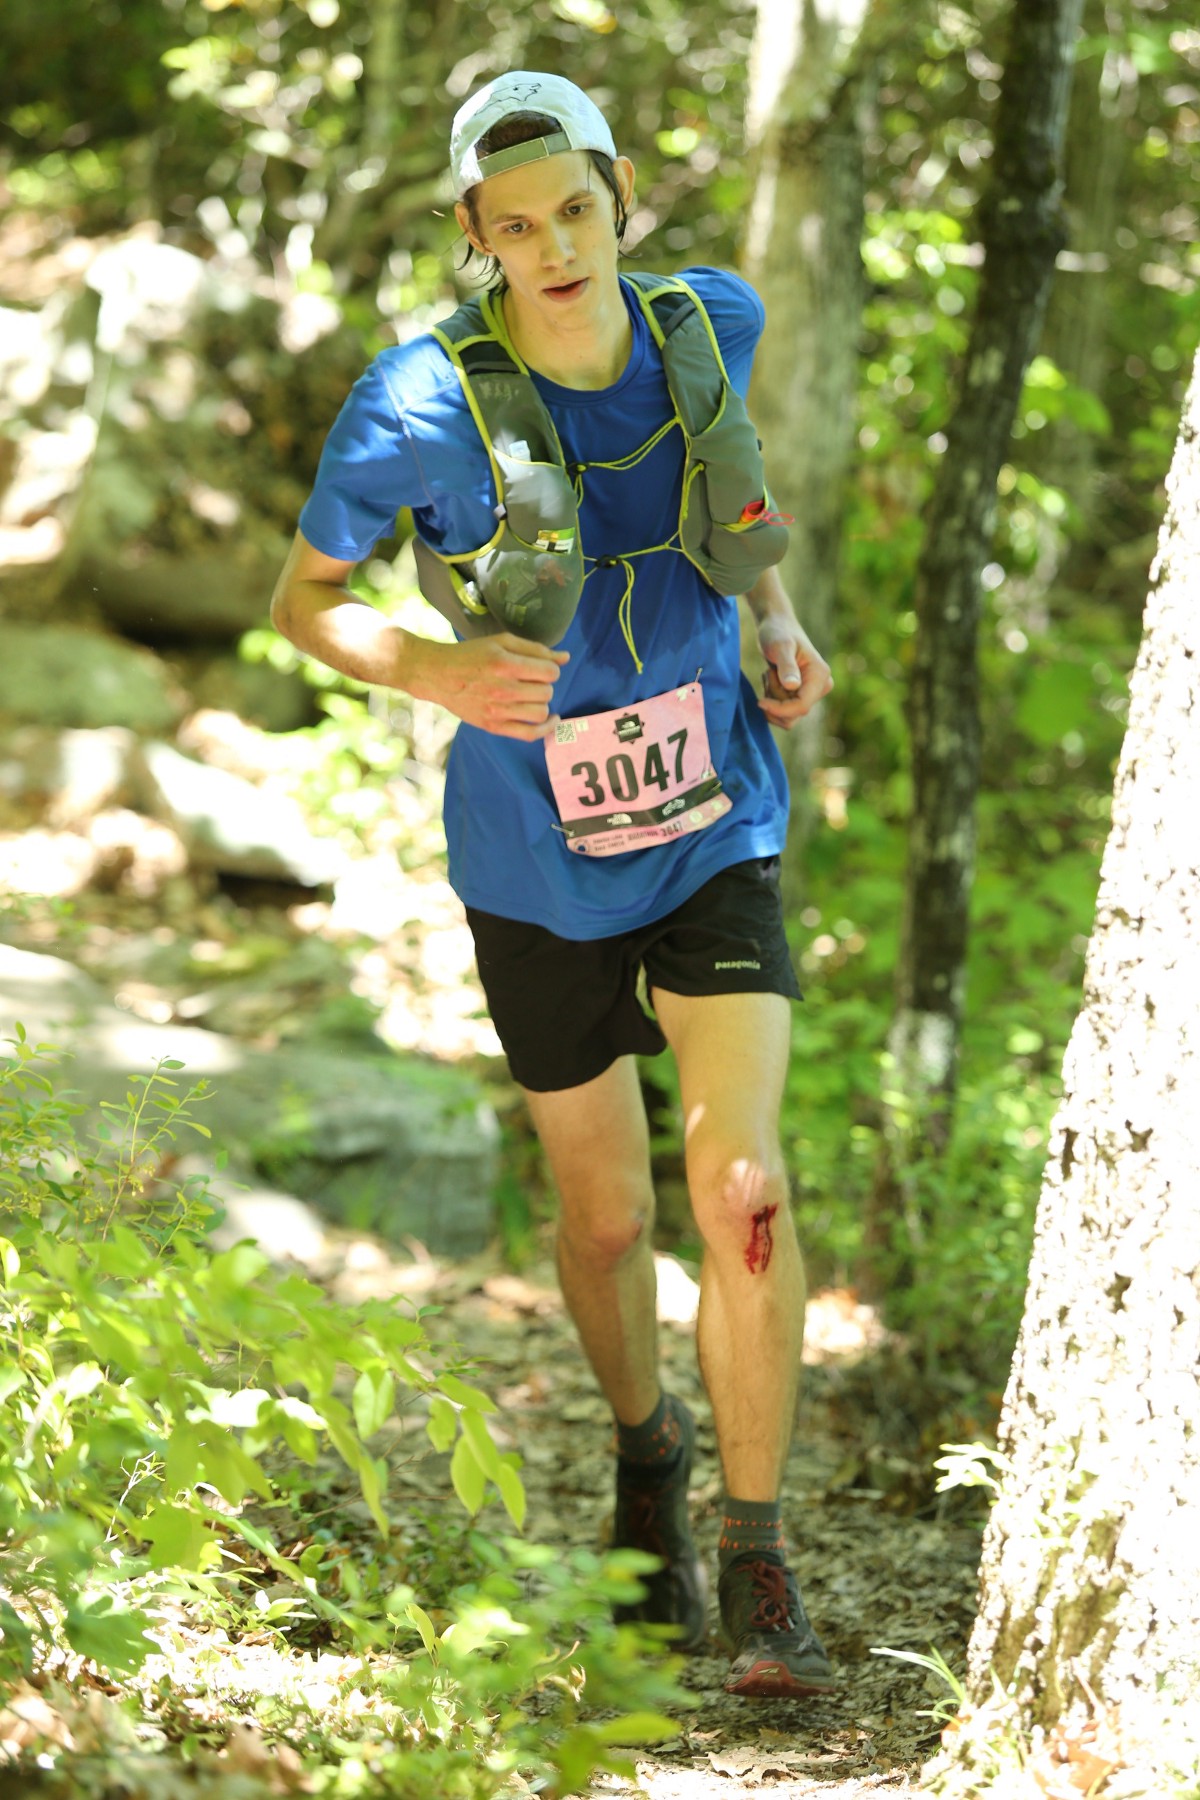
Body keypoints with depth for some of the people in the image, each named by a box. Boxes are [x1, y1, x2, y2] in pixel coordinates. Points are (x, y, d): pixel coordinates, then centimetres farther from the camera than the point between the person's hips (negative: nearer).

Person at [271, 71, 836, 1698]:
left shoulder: (713, 320, -10)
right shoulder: (422, 405, -21)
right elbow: (302, 600, -7)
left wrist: (775, 613, 1)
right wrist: (431, 667, -27)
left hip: (717, 832, 1)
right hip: (538, 865, -1)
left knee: (742, 1192, -15)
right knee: (607, 1212, 15)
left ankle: (759, 1563, -2)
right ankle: (647, 1456, 46)